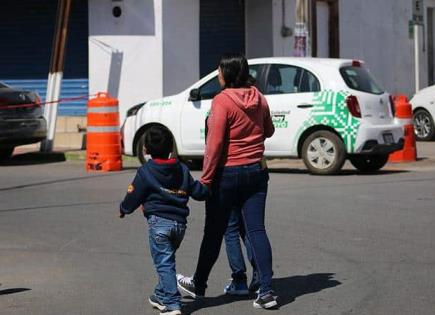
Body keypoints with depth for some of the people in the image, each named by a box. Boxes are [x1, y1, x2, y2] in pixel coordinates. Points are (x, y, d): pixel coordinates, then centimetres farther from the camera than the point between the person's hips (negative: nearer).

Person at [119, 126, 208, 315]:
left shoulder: (145, 171, -5)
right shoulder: (182, 169, 8)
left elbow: (133, 197, 1)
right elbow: (199, 192, 11)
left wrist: (123, 210, 21)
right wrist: (207, 188, 34)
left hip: (159, 222, -5)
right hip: (180, 222, 6)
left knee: (164, 263, -6)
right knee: (167, 260, 21)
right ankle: (161, 296, 32)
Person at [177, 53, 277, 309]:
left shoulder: (222, 101, -14)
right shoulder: (259, 99, 4)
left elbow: (215, 143, -17)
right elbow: (269, 131, 20)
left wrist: (206, 178, -13)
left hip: (228, 173, -5)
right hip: (257, 171, 5)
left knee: (214, 232, 8)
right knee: (257, 230, 4)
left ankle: (199, 285, 24)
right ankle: (267, 291, -3)